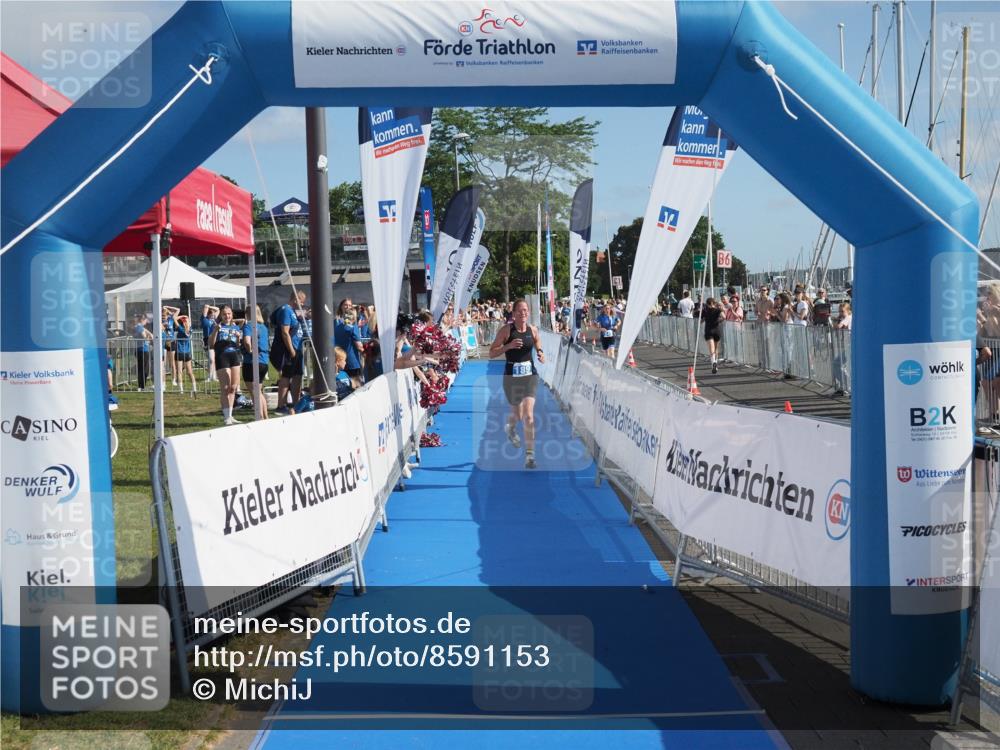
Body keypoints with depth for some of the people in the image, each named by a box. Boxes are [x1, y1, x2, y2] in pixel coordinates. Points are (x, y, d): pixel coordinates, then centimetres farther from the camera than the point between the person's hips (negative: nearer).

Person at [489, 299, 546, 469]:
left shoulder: (533, 330, 2)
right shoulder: (506, 330, -7)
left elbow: (539, 349, 16)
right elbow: (491, 353, -8)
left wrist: (541, 356, -8)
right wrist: (508, 346, -22)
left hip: (530, 375, 1)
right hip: (511, 377, -1)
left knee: (529, 415, -12)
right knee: (518, 415, 12)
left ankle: (529, 455, -8)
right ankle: (511, 428, 51)